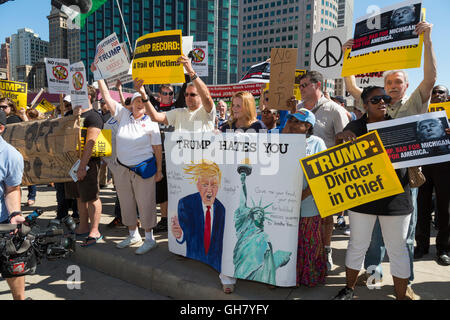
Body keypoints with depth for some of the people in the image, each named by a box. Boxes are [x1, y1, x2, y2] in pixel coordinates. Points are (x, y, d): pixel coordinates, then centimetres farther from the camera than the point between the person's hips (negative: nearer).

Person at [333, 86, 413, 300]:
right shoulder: (355, 127, 4)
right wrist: (340, 138, -19)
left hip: (395, 198, 1)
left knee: (397, 249, 9)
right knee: (357, 245, 11)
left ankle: (401, 296, 26)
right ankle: (349, 289, 31)